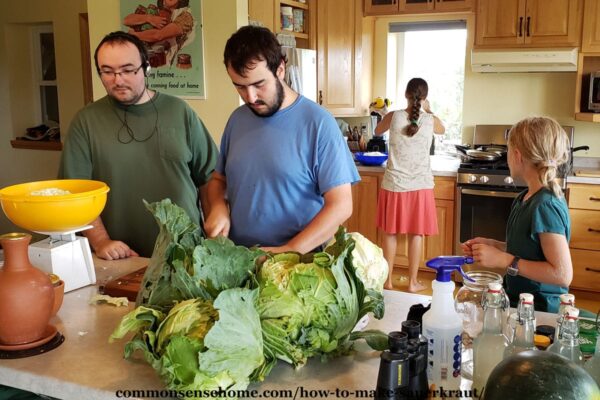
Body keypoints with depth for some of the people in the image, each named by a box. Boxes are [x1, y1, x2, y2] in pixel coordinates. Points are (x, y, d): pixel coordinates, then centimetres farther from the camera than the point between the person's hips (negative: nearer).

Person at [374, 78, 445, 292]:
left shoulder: (394, 116, -7)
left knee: (390, 233, 11)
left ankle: (388, 280, 19)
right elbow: (442, 130, 21)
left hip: (394, 185, 0)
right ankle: (413, 282, 18)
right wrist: (428, 110, 32)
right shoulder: (431, 120, -4)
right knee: (416, 234, 9)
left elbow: (377, 131, 14)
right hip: (420, 186, 0)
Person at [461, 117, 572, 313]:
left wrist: (503, 260, -22)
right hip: (517, 298, 8)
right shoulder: (526, 198, 7)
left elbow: (562, 274, -23)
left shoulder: (545, 206, -21)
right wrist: (492, 245, 4)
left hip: (539, 311, -8)